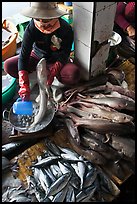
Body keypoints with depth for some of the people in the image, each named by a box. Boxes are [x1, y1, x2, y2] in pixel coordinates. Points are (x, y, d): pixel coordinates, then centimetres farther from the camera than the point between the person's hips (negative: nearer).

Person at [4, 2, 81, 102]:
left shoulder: (66, 29, -24)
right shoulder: (31, 28, -21)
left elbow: (64, 54, -18)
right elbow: (24, 55, -25)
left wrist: (53, 71, -37)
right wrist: (24, 84, -35)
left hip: (56, 60, -1)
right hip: (37, 57, 2)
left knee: (74, 74, -34)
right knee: (8, 65, -18)